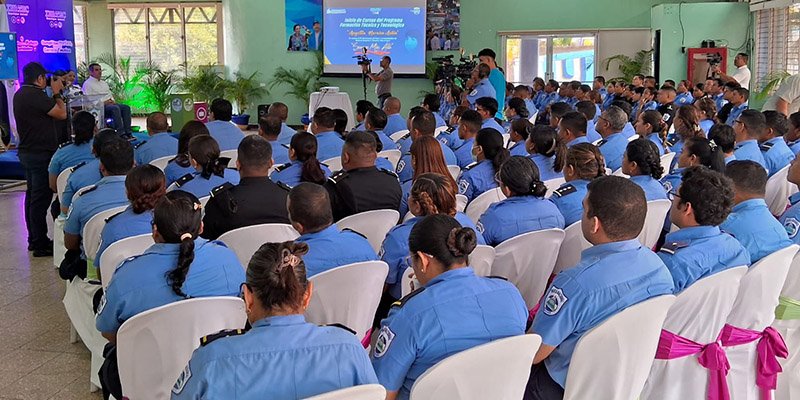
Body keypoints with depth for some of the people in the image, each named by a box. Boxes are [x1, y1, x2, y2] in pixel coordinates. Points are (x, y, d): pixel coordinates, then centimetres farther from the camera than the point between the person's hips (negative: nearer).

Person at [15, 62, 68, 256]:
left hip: (27, 152, 10)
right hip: (41, 154, -10)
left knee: (32, 196, 16)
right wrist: (57, 93, -3)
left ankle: (34, 240, 25)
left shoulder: (20, 95, 12)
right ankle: (40, 244, -2)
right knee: (41, 198, -6)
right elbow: (61, 114, -15)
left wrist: (54, 94, 14)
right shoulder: (36, 95, -19)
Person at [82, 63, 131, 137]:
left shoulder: (104, 83, 27)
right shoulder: (87, 84, 1)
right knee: (115, 108, -34)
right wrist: (103, 102, -16)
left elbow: (110, 94, 28)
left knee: (126, 107, -17)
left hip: (110, 103, 8)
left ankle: (128, 132, -25)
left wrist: (112, 100, 2)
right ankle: (121, 133, -38)